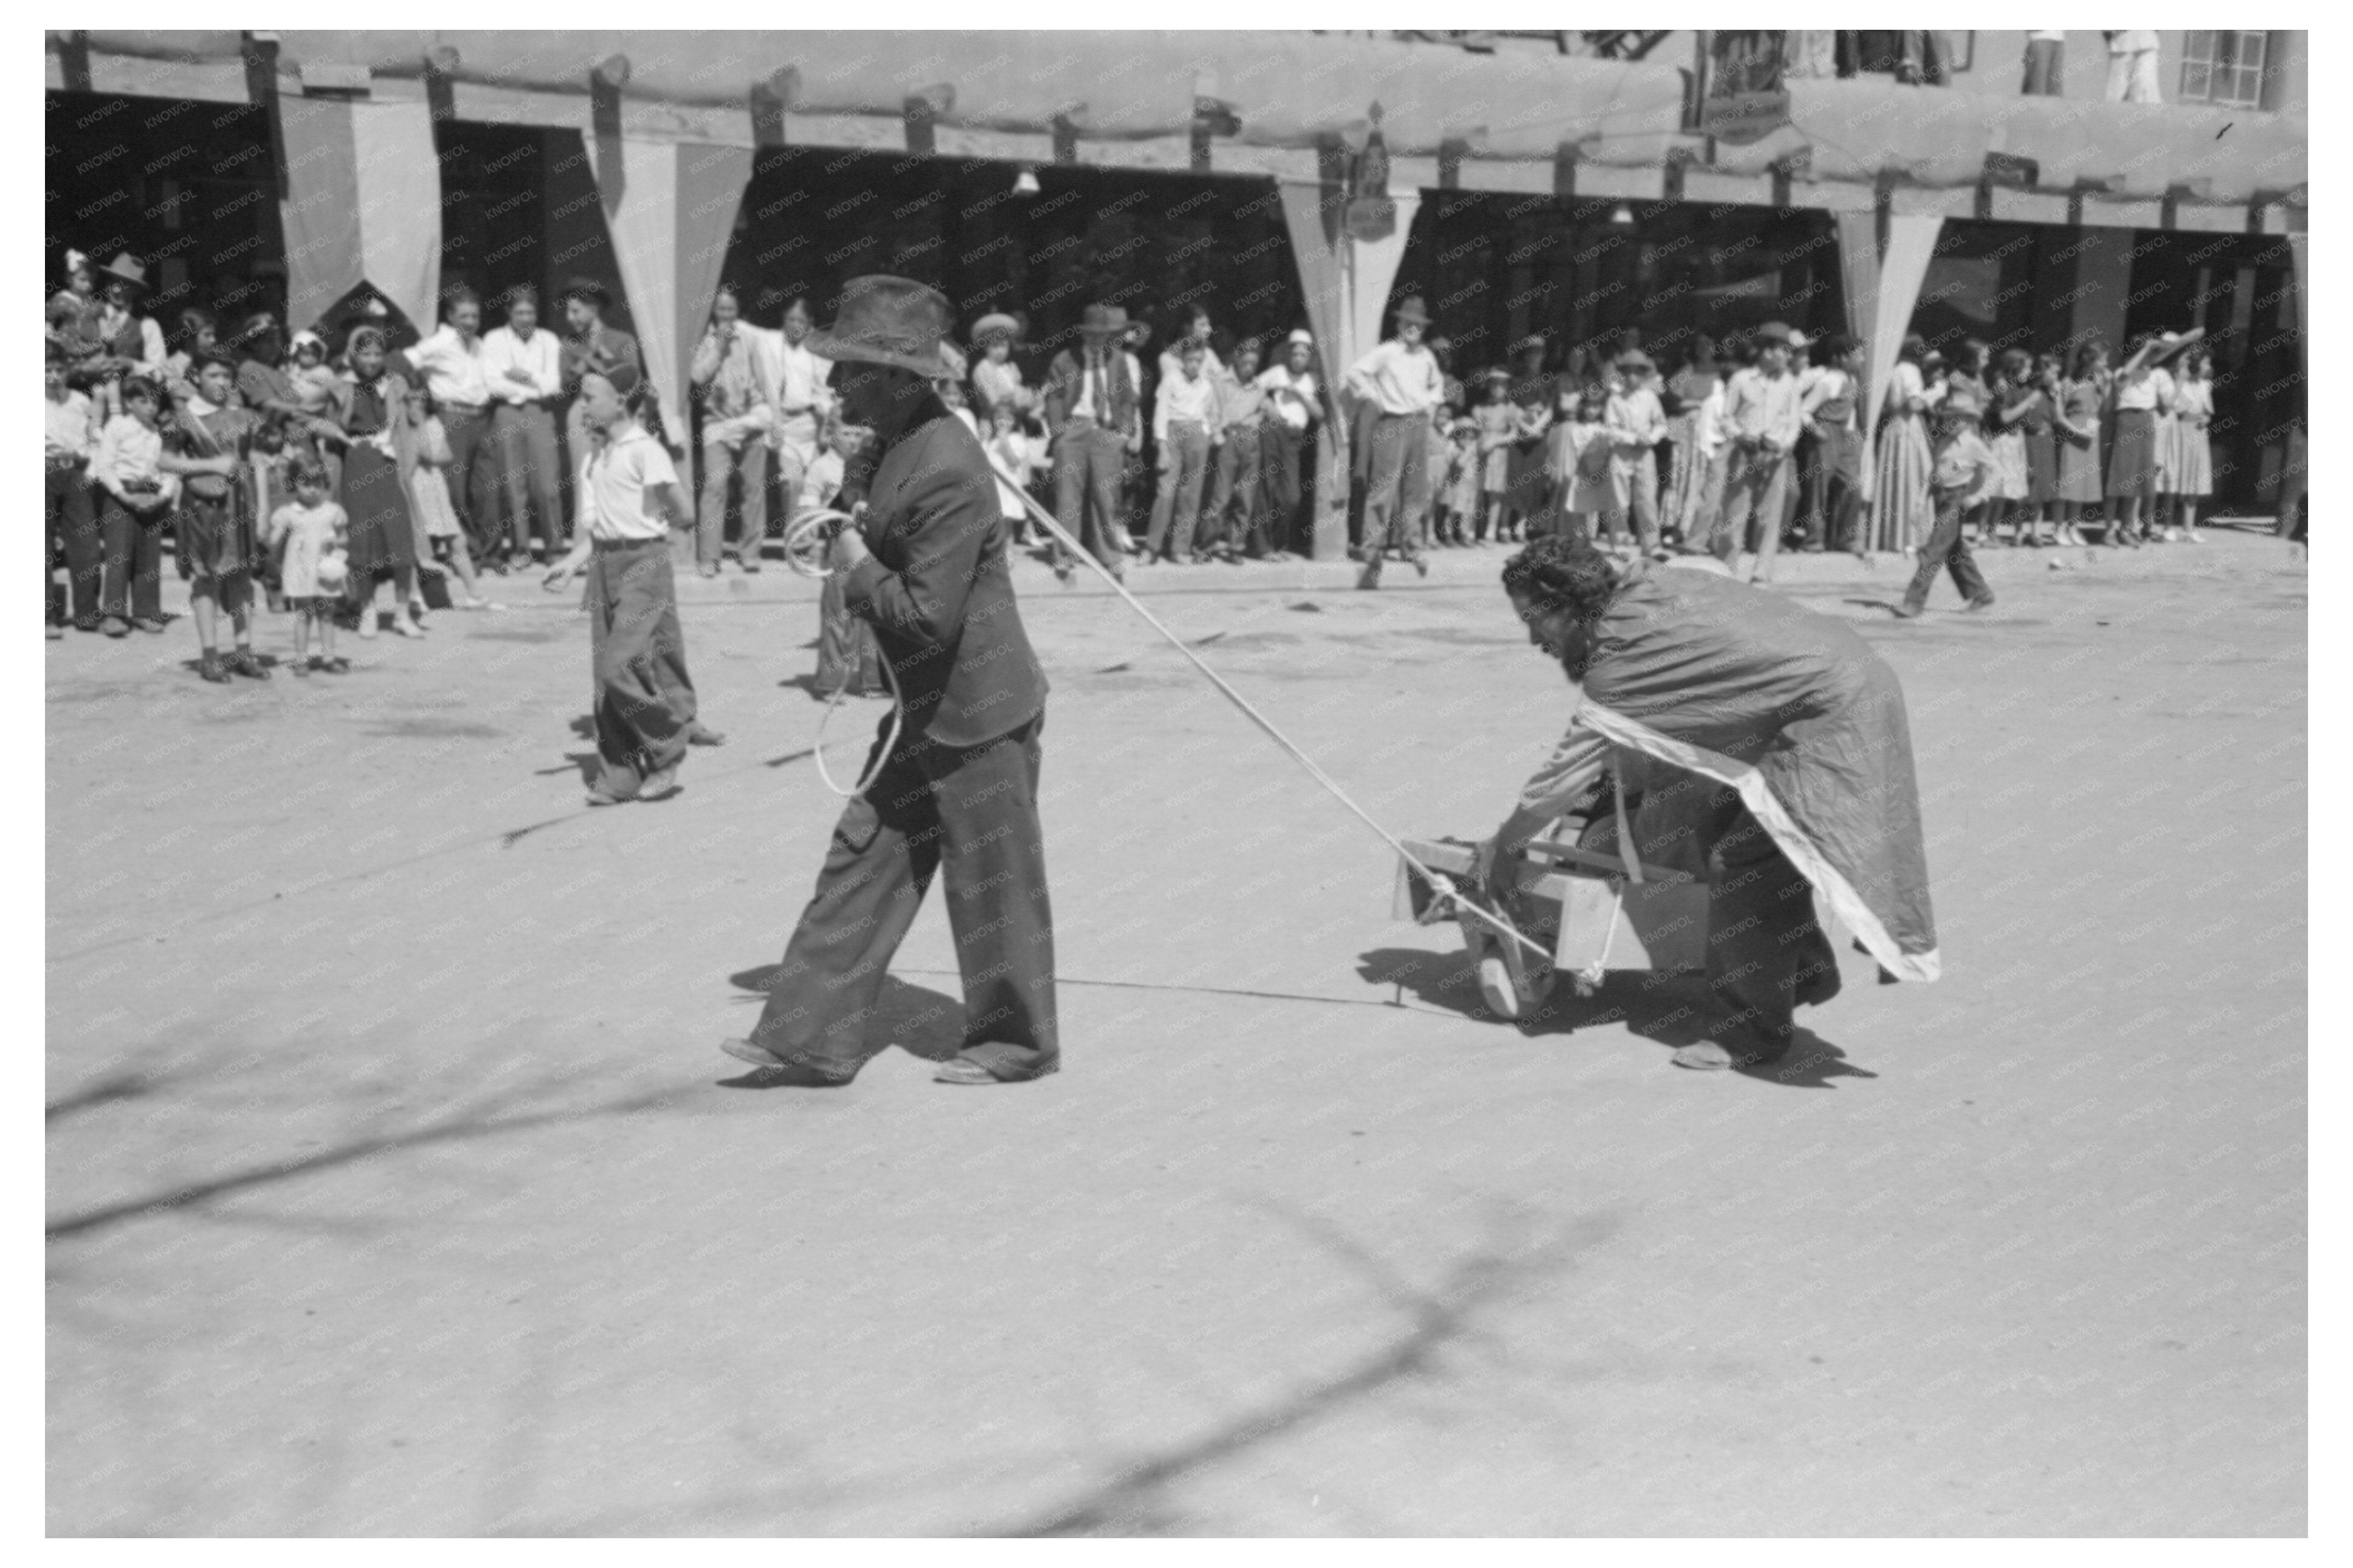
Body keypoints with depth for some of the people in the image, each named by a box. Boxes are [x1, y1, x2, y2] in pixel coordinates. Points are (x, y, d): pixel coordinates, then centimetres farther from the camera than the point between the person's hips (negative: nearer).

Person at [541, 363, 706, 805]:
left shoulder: (644, 450, -12)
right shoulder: (592, 456, 12)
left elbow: (684, 515, -16)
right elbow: (593, 524, 14)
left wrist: (657, 523, 2)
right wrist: (570, 564, 2)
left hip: (643, 562, -8)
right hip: (604, 564, 8)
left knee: (621, 666, -14)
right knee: (605, 673, 7)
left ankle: (667, 750, 6)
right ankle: (618, 775, 14)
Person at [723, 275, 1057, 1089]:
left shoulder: (947, 471, -25)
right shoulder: (901, 446, 6)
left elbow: (928, 616, -27)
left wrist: (856, 569, -13)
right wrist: (850, 547, 4)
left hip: (977, 713, -10)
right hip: (925, 713, 10)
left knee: (992, 883, 6)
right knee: (863, 862, 11)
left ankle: (1016, 1042, 24)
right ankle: (811, 1038, 18)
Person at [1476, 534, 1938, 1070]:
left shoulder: (1627, 647, -21)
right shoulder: (1641, 586, 4)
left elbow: (1571, 765, -17)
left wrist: (1502, 846, -7)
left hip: (1832, 713, -10)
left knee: (1745, 859, -10)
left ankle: (1758, 1029, -1)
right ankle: (1805, 971, 35)